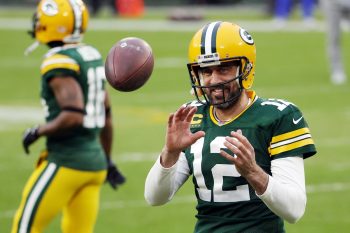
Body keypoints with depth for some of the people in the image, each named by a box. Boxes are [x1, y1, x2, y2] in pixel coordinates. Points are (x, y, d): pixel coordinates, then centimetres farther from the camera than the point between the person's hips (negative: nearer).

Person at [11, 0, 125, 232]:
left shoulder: (60, 63, -16)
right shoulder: (93, 57, 10)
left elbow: (73, 116, -27)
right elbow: (106, 115, 18)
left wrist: (38, 131, -11)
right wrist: (107, 160, 27)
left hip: (66, 161, -8)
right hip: (94, 160, 8)